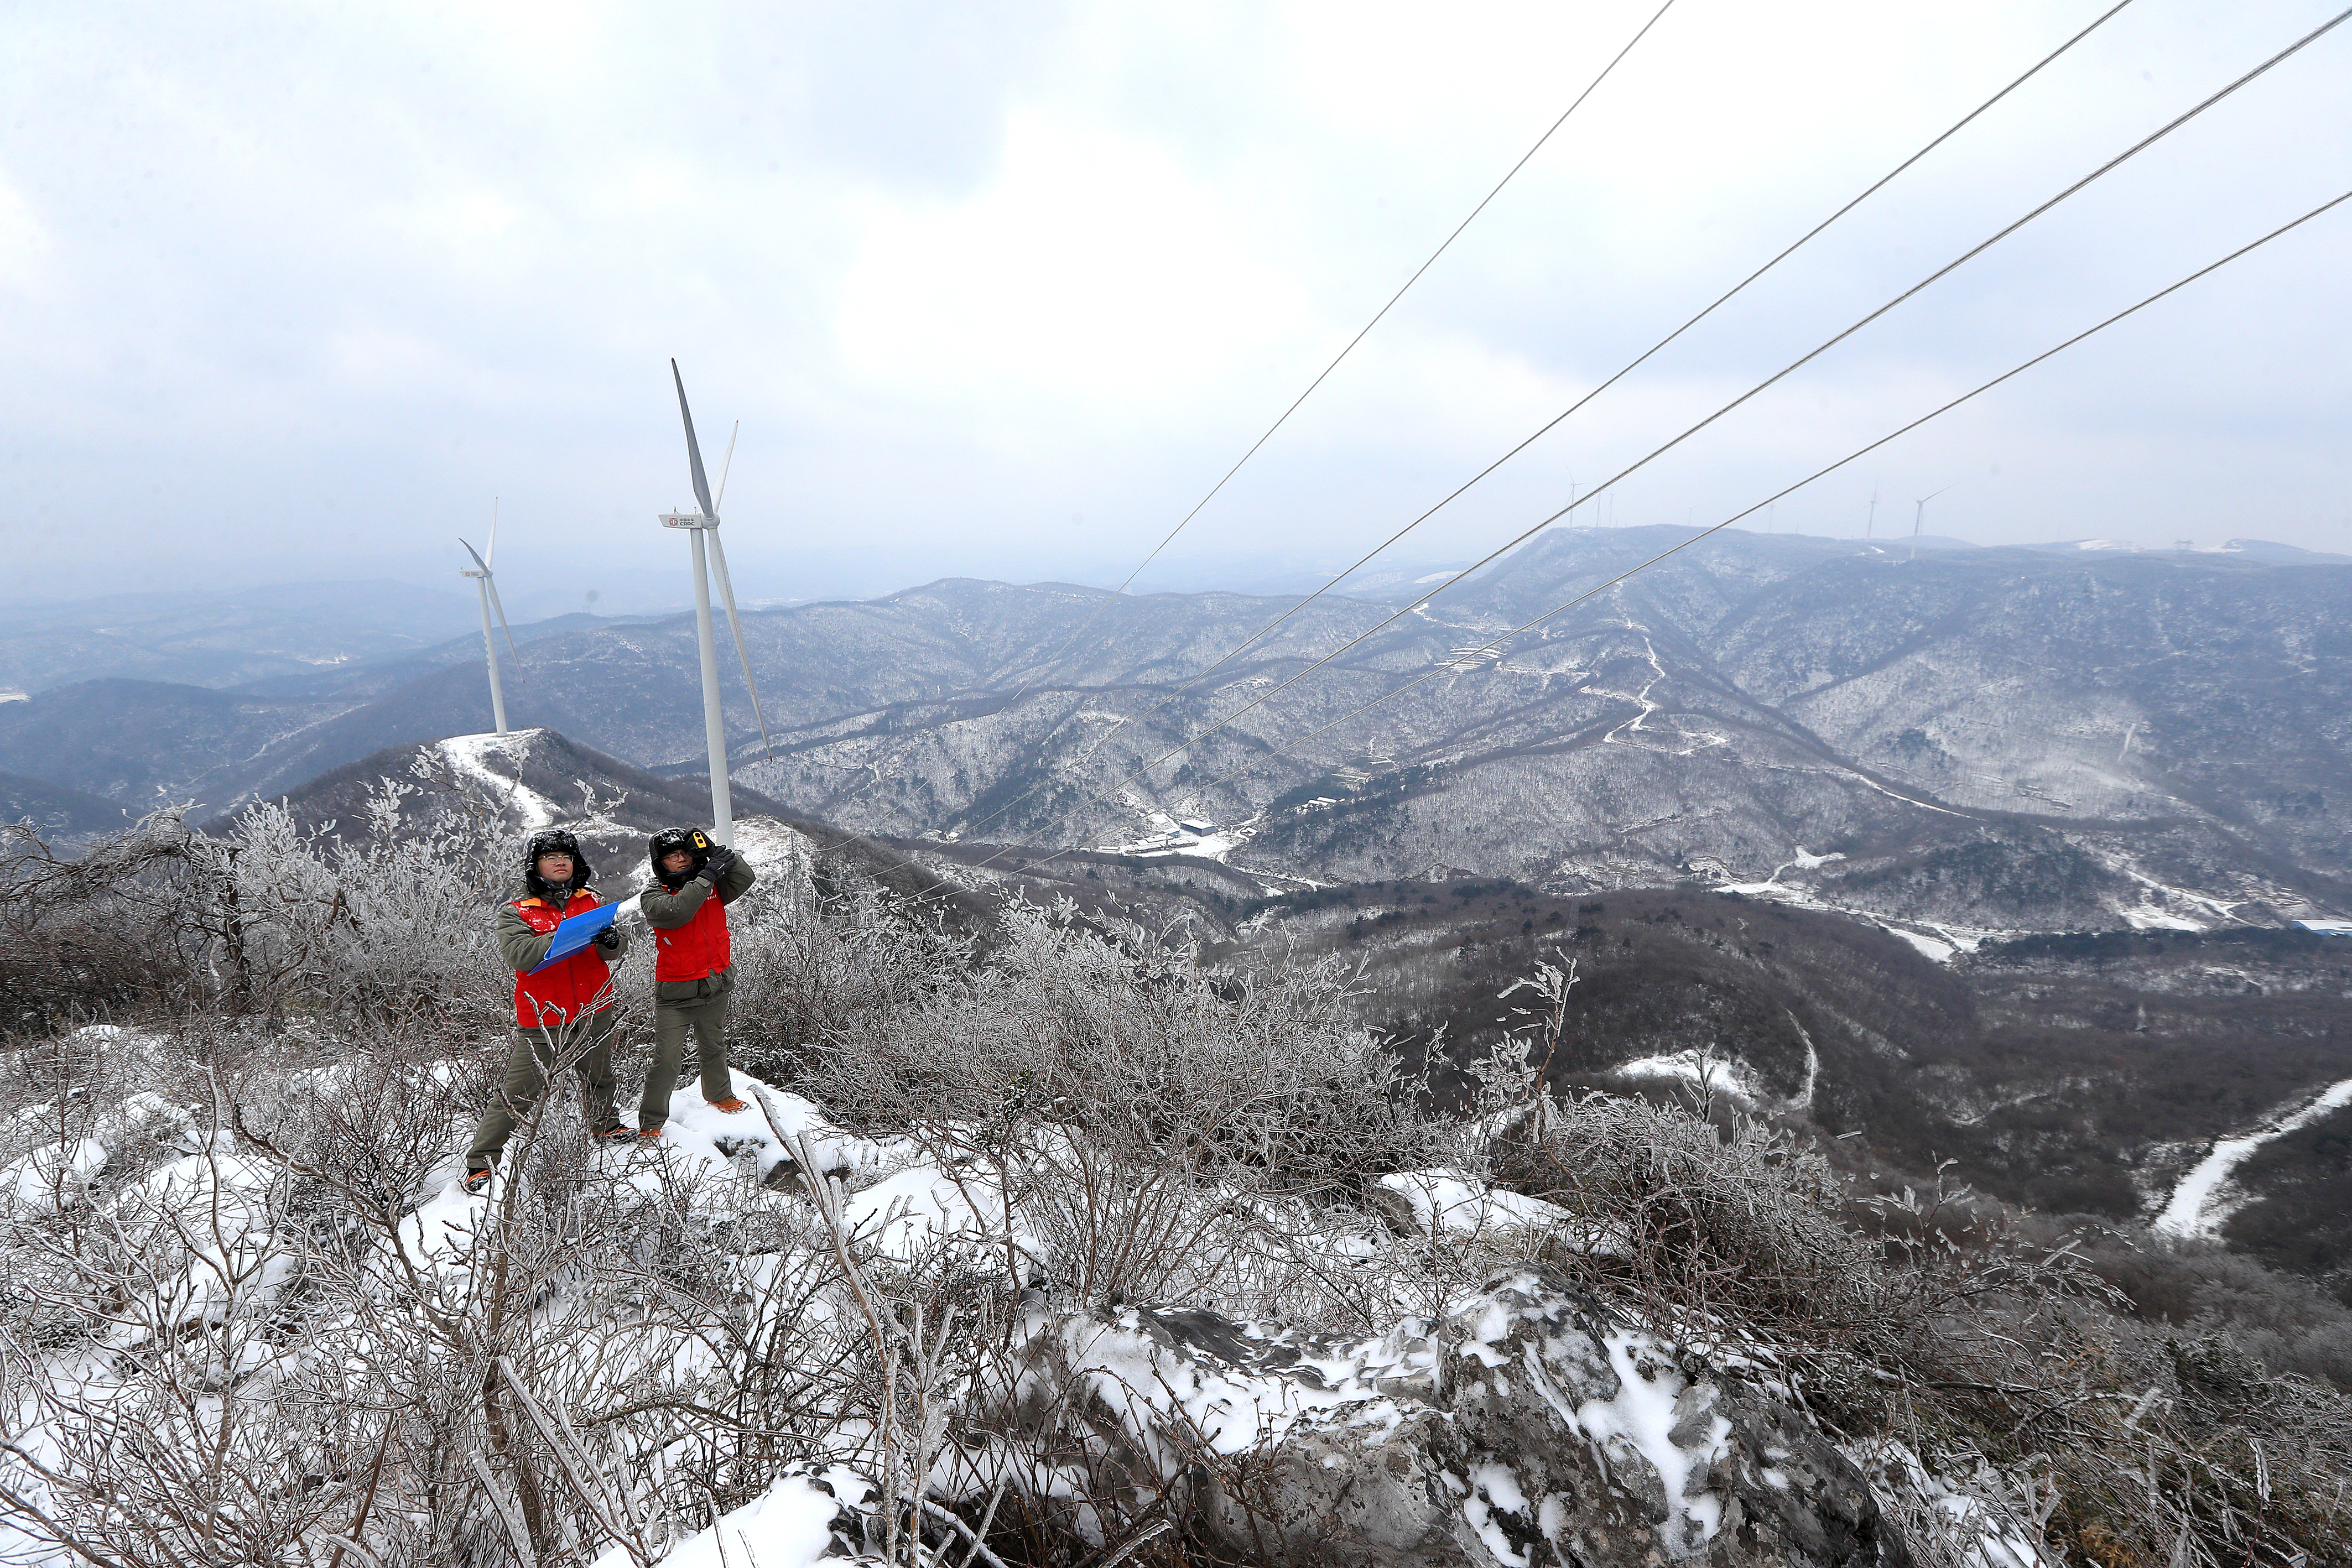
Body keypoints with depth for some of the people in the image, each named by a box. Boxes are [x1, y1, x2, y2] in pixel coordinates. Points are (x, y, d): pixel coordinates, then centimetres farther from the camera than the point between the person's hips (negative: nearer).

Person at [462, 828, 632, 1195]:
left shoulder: (593, 902, 5)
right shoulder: (515, 913, -4)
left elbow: (619, 947, -2)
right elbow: (520, 956, -21)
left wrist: (610, 940, -27)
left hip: (594, 1012, 4)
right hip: (543, 1021, -4)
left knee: (600, 1078, 23)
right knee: (518, 1094, -4)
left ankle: (604, 1125, 49)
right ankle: (480, 1161, 11)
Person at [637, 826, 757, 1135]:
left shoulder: (713, 887, 2)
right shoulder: (653, 897, -10)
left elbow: (743, 880, -12)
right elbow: (676, 912, -30)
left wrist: (721, 854, -24)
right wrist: (708, 875, -31)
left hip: (715, 987, 5)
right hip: (675, 994, -5)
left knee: (714, 1046, 25)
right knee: (667, 1059, -5)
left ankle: (719, 1094, 47)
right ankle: (650, 1123, 9)